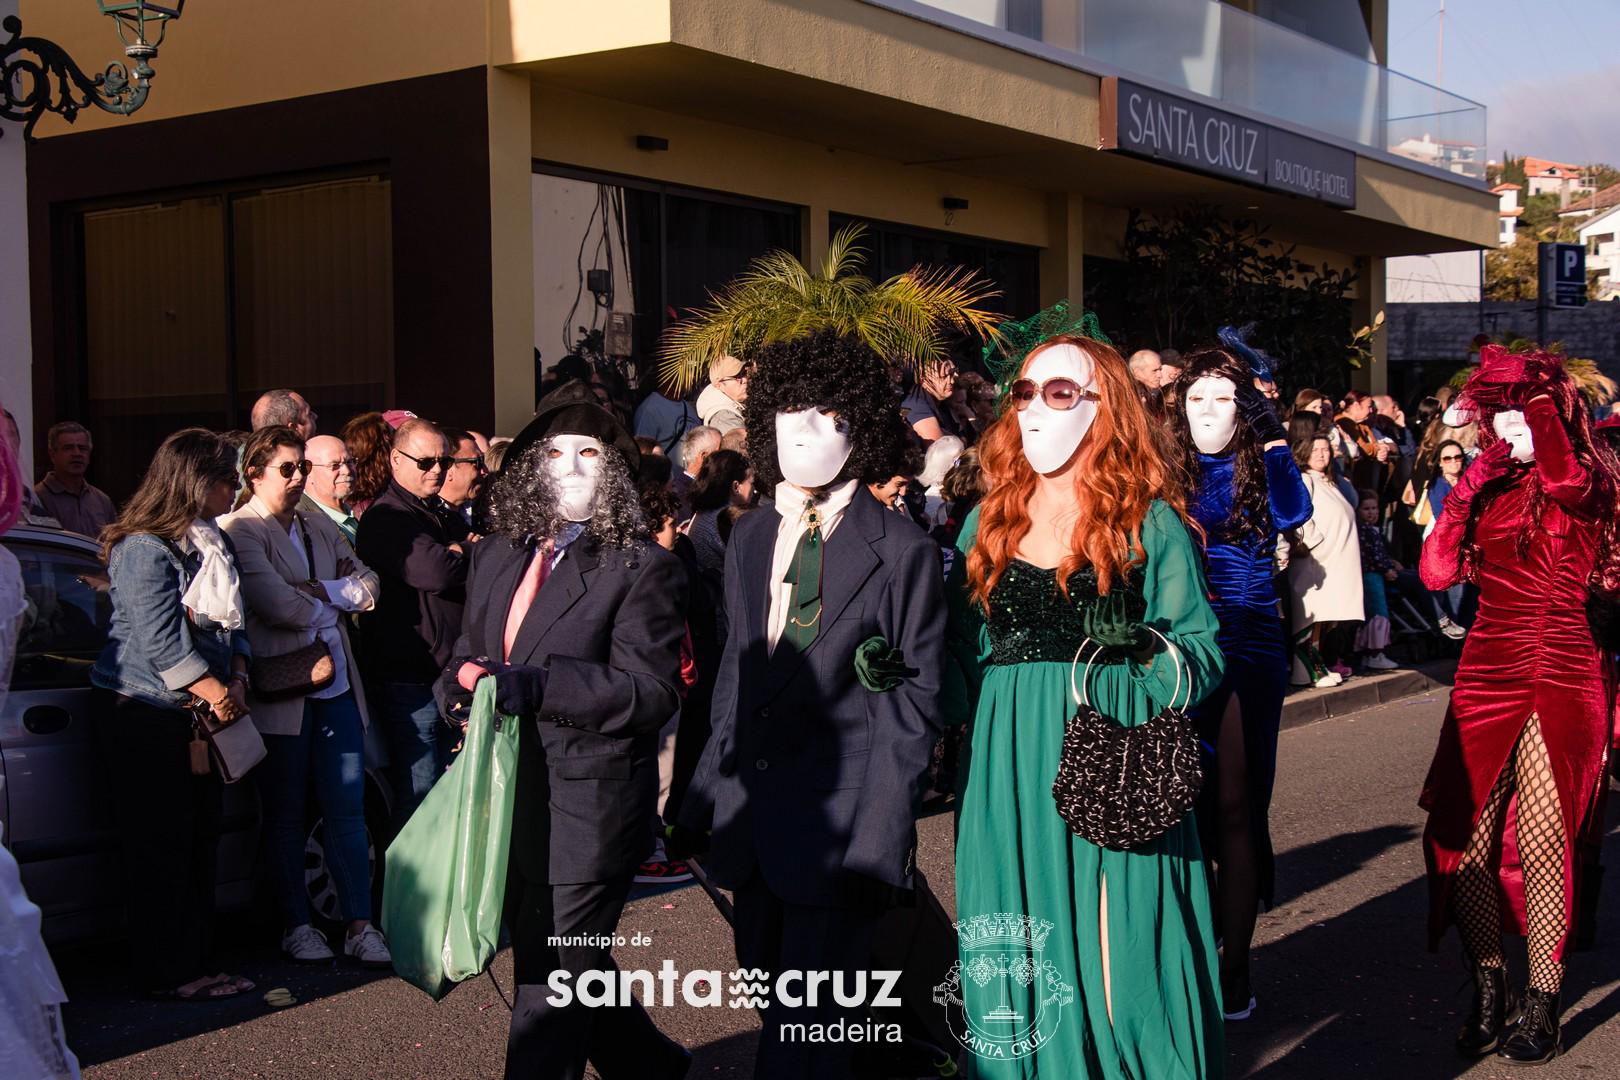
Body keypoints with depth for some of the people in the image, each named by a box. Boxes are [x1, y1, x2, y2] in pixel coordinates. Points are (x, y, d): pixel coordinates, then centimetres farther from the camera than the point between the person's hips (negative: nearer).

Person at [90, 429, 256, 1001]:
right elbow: (160, 638, -18)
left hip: (203, 716, 8)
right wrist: (216, 692, -13)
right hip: (145, 717, -8)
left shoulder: (212, 542, 14)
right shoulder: (143, 547, -13)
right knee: (160, 847, -3)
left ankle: (195, 963, 17)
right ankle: (166, 974, 4)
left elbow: (234, 620, 15)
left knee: (201, 841, 9)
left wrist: (237, 679, -1)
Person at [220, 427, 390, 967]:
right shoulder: (238, 531, -7)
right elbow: (277, 604, -18)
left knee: (347, 810, 3)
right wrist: (336, 601, -3)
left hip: (336, 686, 5)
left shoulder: (319, 527, 15)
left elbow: (369, 586, 11)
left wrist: (322, 590, -9)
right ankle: (296, 924, 17)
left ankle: (360, 925, 7)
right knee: (285, 815, 7)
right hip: (281, 692, -5)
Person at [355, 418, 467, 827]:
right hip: (411, 681, -9)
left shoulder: (440, 515, 19)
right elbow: (437, 572, -23)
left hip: (449, 674, 9)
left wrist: (457, 555, 0)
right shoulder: (387, 517, -11)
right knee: (418, 795, -5)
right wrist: (465, 555, -4)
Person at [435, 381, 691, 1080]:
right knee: (573, 973, 21)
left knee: (551, 987, -3)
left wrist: (538, 684, -28)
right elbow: (465, 655, 18)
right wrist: (462, 687, -6)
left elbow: (651, 691, -18)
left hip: (587, 811, -7)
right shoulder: (496, 556, 11)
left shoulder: (642, 568, -10)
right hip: (510, 805, 7)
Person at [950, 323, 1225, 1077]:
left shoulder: (1148, 521, 2)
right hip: (1006, 769, 3)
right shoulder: (988, 523, 13)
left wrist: (1146, 650, -20)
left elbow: (1202, 649, -1)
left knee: (1117, 950, 0)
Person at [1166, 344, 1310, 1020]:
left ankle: (1234, 970, 9)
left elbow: (1293, 514, -18)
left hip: (1247, 652, -2)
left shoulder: (1259, 467, 4)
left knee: (1233, 806, -1)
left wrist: (1271, 435, -15)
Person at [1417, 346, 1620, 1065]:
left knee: (1541, 843, -4)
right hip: (1486, 675, 4)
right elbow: (1437, 573, 0)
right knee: (1466, 840, 1)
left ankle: (1542, 1005, 9)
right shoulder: (1489, 485, 12)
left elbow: (1562, 477, -26)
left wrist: (1542, 388, -14)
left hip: (1562, 680, -4)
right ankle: (1487, 990, 18)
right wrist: (1470, 485, -4)